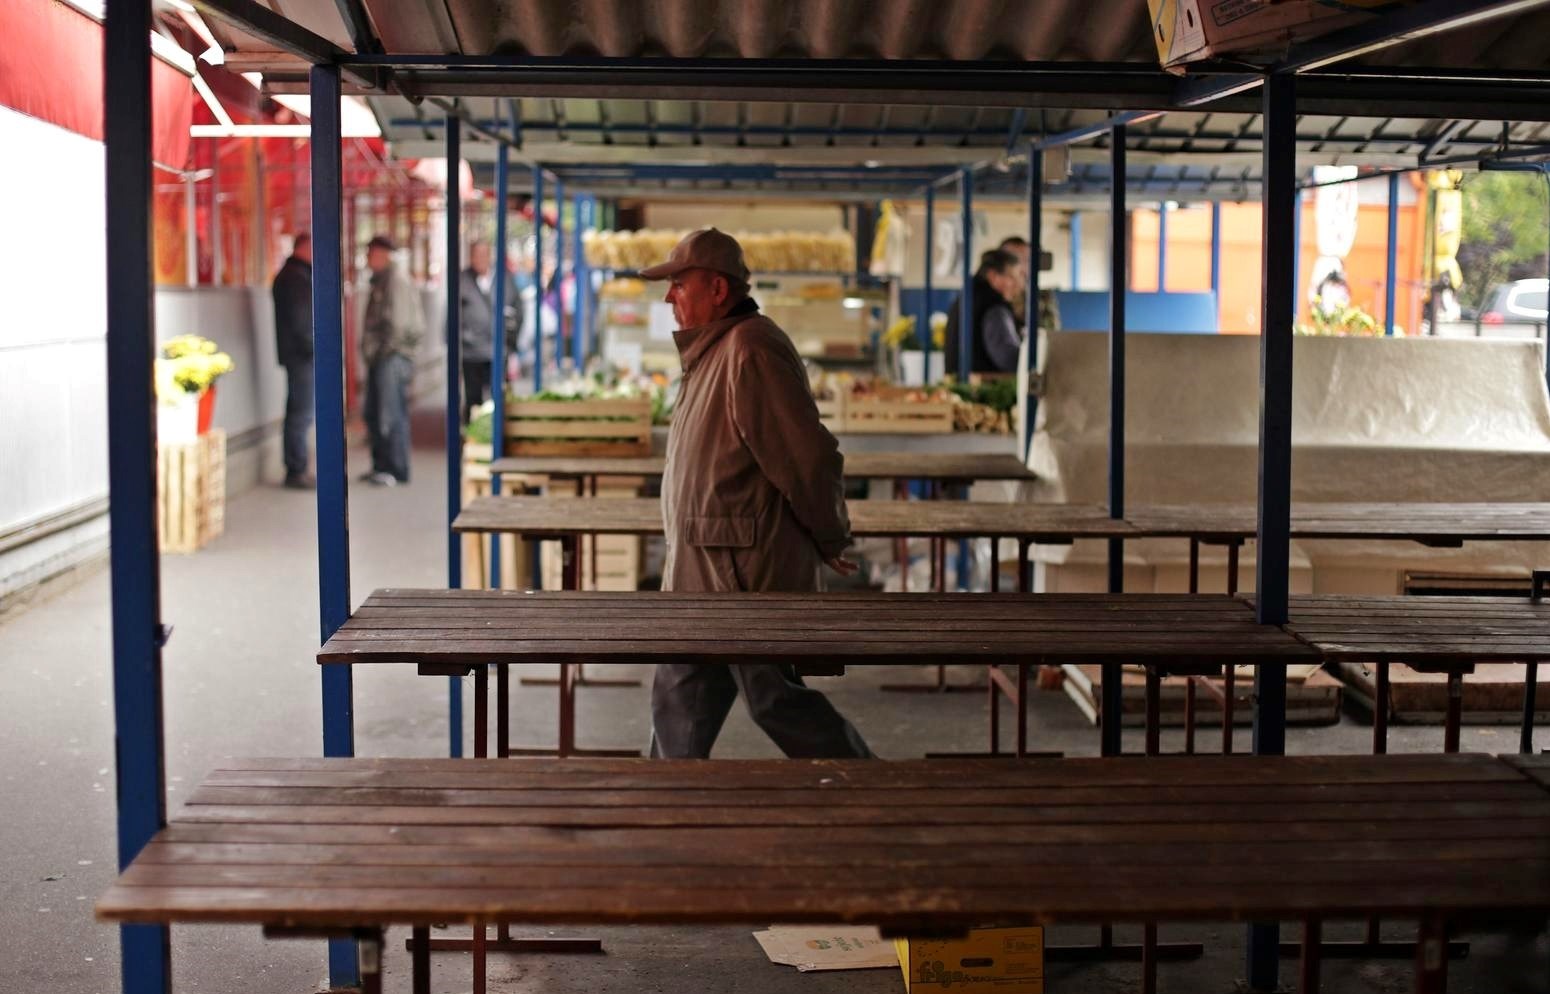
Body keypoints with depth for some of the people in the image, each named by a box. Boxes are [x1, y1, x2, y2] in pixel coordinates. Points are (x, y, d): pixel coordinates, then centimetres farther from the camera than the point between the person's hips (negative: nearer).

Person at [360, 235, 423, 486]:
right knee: (374, 415, 13)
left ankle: (397, 471, -3)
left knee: (391, 416, -7)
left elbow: (398, 322, -18)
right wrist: (371, 350, 16)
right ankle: (381, 467, 20)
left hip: (392, 359, -10)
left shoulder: (396, 281, -13)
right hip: (379, 359, 10)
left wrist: (386, 350, -13)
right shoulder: (379, 281, 18)